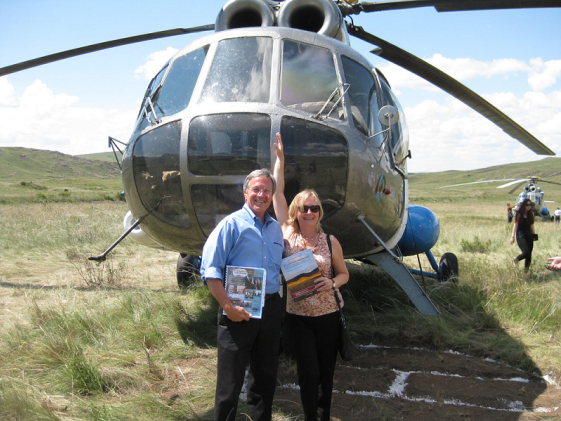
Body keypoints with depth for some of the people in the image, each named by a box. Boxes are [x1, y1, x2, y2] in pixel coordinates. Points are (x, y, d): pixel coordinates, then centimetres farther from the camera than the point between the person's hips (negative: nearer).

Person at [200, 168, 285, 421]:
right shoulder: (232, 224, -7)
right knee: (230, 379, 2)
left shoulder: (276, 228, 12)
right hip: (239, 310, -6)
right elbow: (209, 270, -13)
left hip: (271, 308, 6)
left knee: (266, 374, 19)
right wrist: (228, 306, -20)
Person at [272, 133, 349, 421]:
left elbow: (344, 273, 10)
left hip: (328, 314, 1)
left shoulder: (330, 241, -1)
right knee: (308, 373, -1)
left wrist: (332, 283, -14)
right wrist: (279, 158, -1)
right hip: (298, 316, -1)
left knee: (326, 372, 12)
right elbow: (277, 193, -3)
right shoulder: (287, 234, -3)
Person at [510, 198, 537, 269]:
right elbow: (515, 225, -4)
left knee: (529, 254, 1)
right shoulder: (519, 214, -3)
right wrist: (512, 236, -8)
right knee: (526, 252, -17)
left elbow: (532, 225, 17)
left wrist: (534, 235, 13)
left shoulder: (531, 214, 10)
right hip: (520, 236, -5)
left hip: (529, 236, 5)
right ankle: (515, 260, 11)